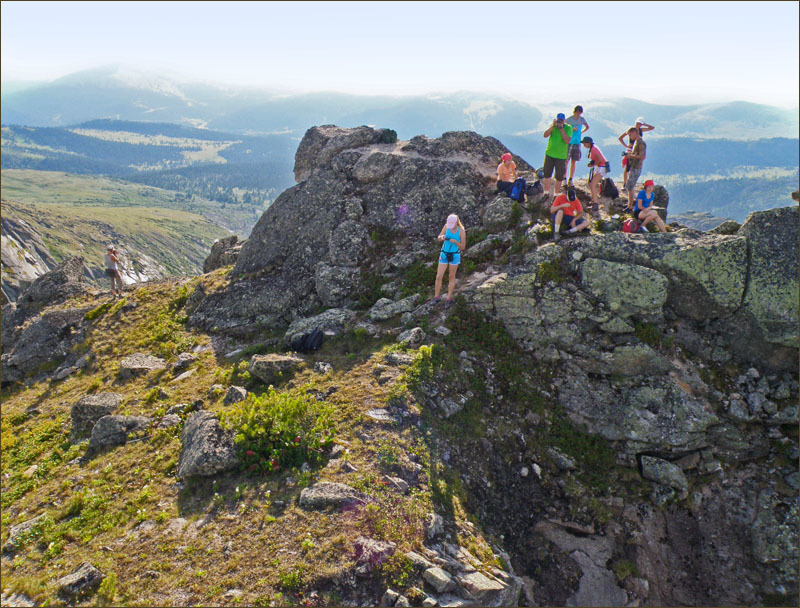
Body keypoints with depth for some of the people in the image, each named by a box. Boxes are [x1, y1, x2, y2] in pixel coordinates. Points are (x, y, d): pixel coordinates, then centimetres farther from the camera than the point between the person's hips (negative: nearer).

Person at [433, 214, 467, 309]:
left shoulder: (462, 231, -17)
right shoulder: (446, 226, -9)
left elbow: (463, 247, -13)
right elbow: (439, 238, -1)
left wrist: (455, 241, -32)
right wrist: (442, 237, -27)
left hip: (455, 255, -2)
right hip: (444, 254, 3)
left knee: (451, 277, 10)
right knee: (438, 277, 1)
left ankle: (449, 299, 24)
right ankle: (436, 298, 17)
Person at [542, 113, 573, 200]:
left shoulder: (568, 128, -5)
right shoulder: (552, 126, 3)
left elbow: (567, 141, -19)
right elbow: (545, 135, -11)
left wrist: (561, 128, -19)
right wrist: (553, 126, -20)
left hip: (561, 156, -2)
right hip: (549, 153, 3)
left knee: (559, 176, 3)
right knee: (547, 173, 10)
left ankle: (557, 193, 18)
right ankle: (546, 191, 25)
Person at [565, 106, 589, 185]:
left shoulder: (582, 119, 5)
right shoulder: (569, 120, -5)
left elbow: (587, 127, 23)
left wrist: (580, 132, 11)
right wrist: (572, 129, -19)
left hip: (577, 143, 3)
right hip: (568, 142, -3)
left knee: (573, 162, 4)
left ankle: (570, 179, 8)